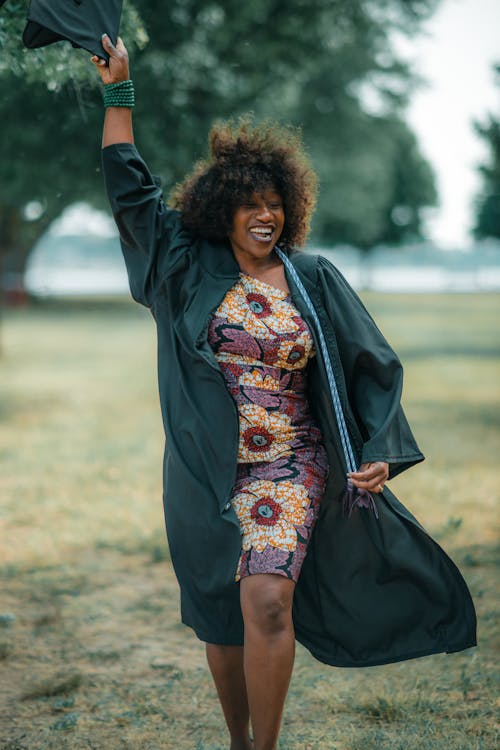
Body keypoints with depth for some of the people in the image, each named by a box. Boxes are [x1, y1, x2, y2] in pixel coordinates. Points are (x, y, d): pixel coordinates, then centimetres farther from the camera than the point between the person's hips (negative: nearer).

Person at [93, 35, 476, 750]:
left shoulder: (314, 279, 3)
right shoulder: (192, 269, 4)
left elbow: (371, 366, 6)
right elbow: (131, 189, 6)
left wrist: (378, 453, -4)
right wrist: (119, 91, 3)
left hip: (289, 467, -2)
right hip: (205, 470, 2)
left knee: (267, 600, -20)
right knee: (220, 614, 10)